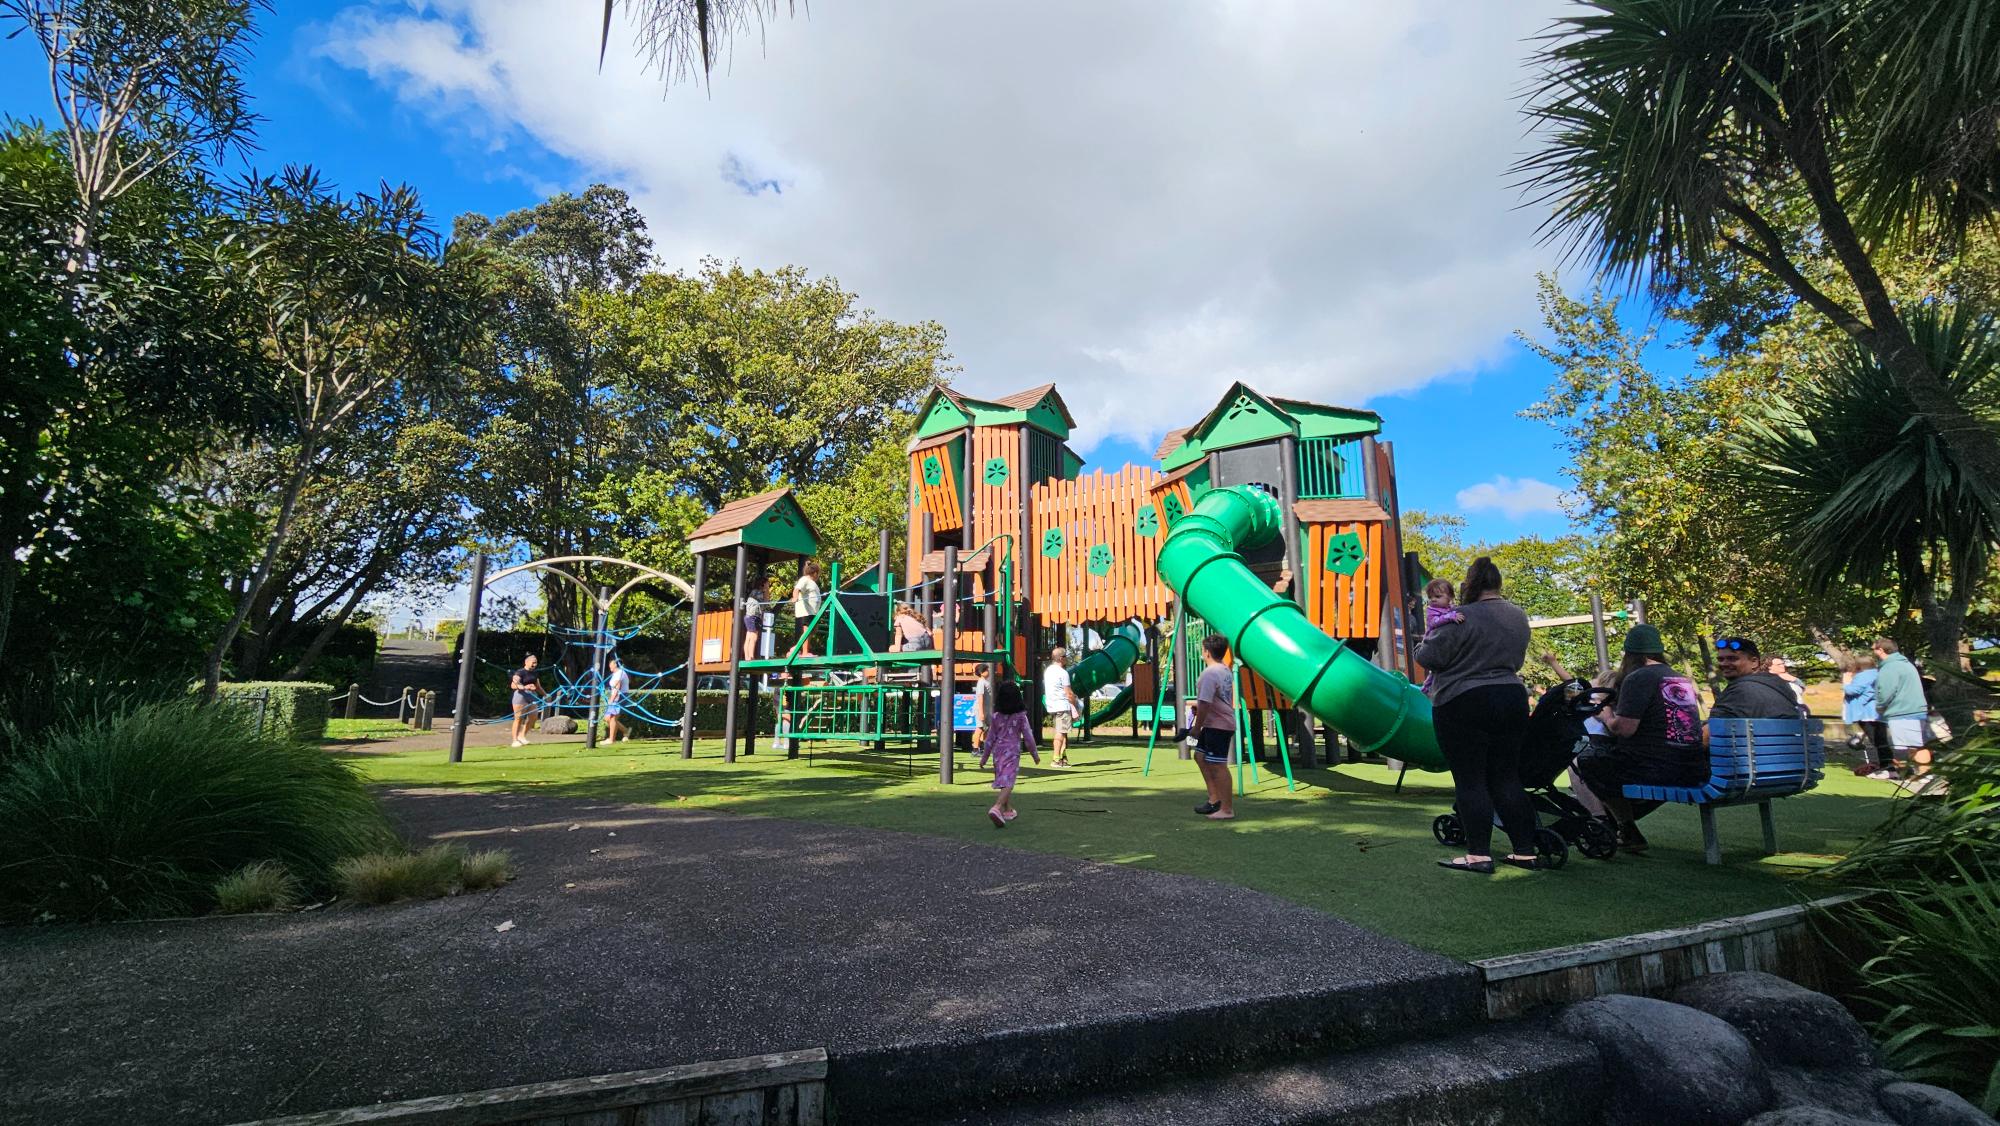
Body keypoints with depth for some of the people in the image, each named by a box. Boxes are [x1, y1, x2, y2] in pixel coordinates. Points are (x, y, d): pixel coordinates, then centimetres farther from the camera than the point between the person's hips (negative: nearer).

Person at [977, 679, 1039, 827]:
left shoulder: (996, 716, 1)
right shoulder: (1021, 716, -7)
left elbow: (990, 738, 5)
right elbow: (1028, 737, -4)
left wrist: (984, 756, 14)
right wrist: (1034, 754, 9)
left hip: (998, 751, 4)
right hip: (1012, 752, -4)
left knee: (1004, 781, 19)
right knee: (1008, 783, -9)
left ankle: (1008, 810, 30)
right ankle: (996, 808, -30)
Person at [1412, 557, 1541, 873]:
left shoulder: (1463, 617, -16)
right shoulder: (1518, 617, 9)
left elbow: (1429, 658, -13)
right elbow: (1516, 660, 19)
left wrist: (1427, 640, 7)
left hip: (1463, 705, -7)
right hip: (1511, 701, 7)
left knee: (1470, 781, -1)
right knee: (1507, 779, 13)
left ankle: (1479, 855, -1)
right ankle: (1526, 852, 15)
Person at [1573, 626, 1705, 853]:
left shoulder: (1638, 678, -11)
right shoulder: (1681, 679, 16)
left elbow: (1624, 729, -16)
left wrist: (1606, 715, 5)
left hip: (1659, 771, -9)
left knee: (1587, 760, 7)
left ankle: (1630, 834, 12)